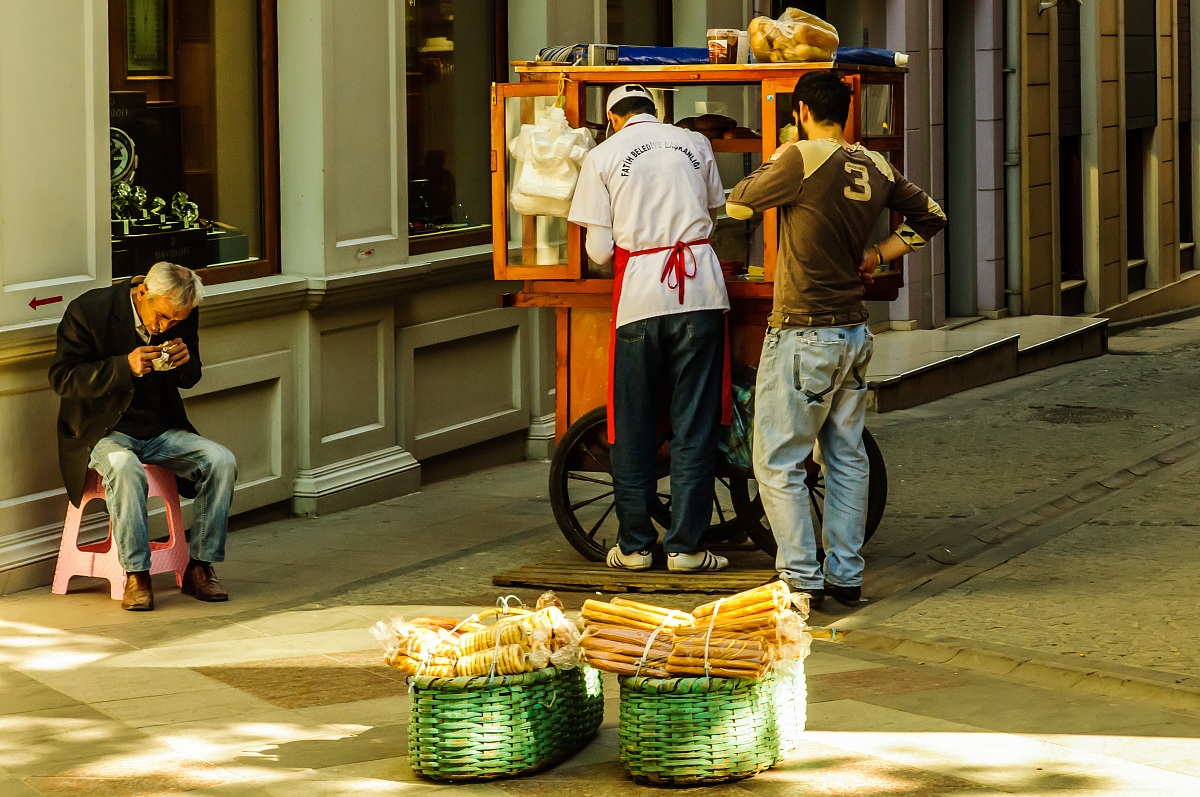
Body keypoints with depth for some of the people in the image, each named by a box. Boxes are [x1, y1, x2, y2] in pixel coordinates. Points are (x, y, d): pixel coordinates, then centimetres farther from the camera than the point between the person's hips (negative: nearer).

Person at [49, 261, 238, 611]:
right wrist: (124, 366, -27)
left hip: (162, 431, 5)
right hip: (104, 432, -5)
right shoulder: (89, 310, -14)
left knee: (221, 461, -18)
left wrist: (185, 362, -13)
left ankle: (200, 567, -10)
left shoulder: (184, 319, 0)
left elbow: (190, 379, 13)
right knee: (125, 469, -37)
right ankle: (136, 575, -30)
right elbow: (61, 378, -14)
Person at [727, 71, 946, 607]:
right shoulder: (876, 168, 4)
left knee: (778, 463, 0)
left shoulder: (802, 159, -16)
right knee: (847, 458, 13)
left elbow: (737, 205, -5)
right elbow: (931, 217, 17)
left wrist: (773, 163, 9)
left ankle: (801, 579, -1)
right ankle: (845, 577, 17)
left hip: (802, 335, -7)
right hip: (855, 332, 7)